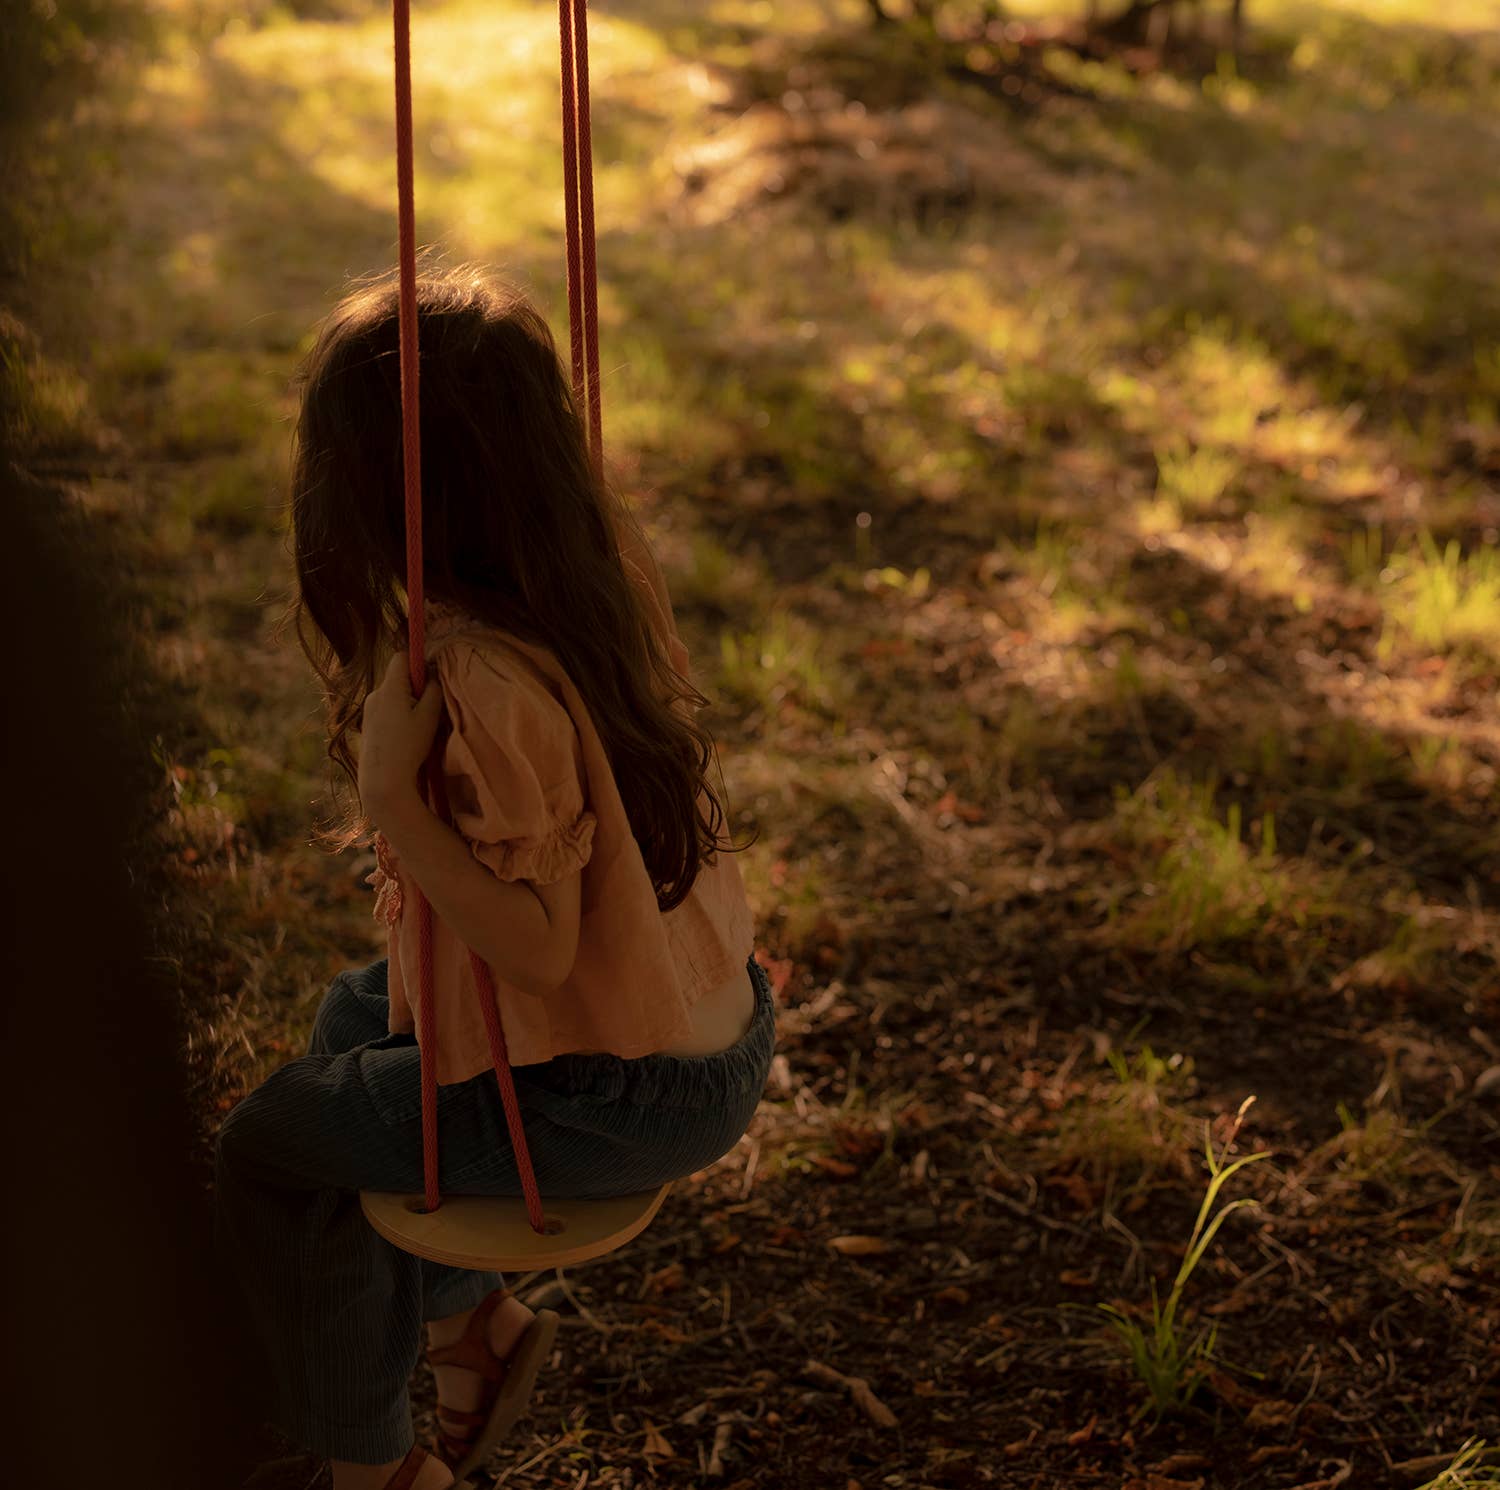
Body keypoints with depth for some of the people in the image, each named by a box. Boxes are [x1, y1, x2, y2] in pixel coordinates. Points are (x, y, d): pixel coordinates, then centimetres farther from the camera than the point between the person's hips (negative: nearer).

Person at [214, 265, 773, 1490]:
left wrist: (393, 804, -33)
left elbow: (539, 947, -27)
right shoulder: (603, 576, -5)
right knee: (357, 1018, 28)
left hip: (625, 1097, -9)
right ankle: (471, 1315, 37)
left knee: (267, 1148, 7)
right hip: (711, 1021, 9)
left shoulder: (486, 682, -30)